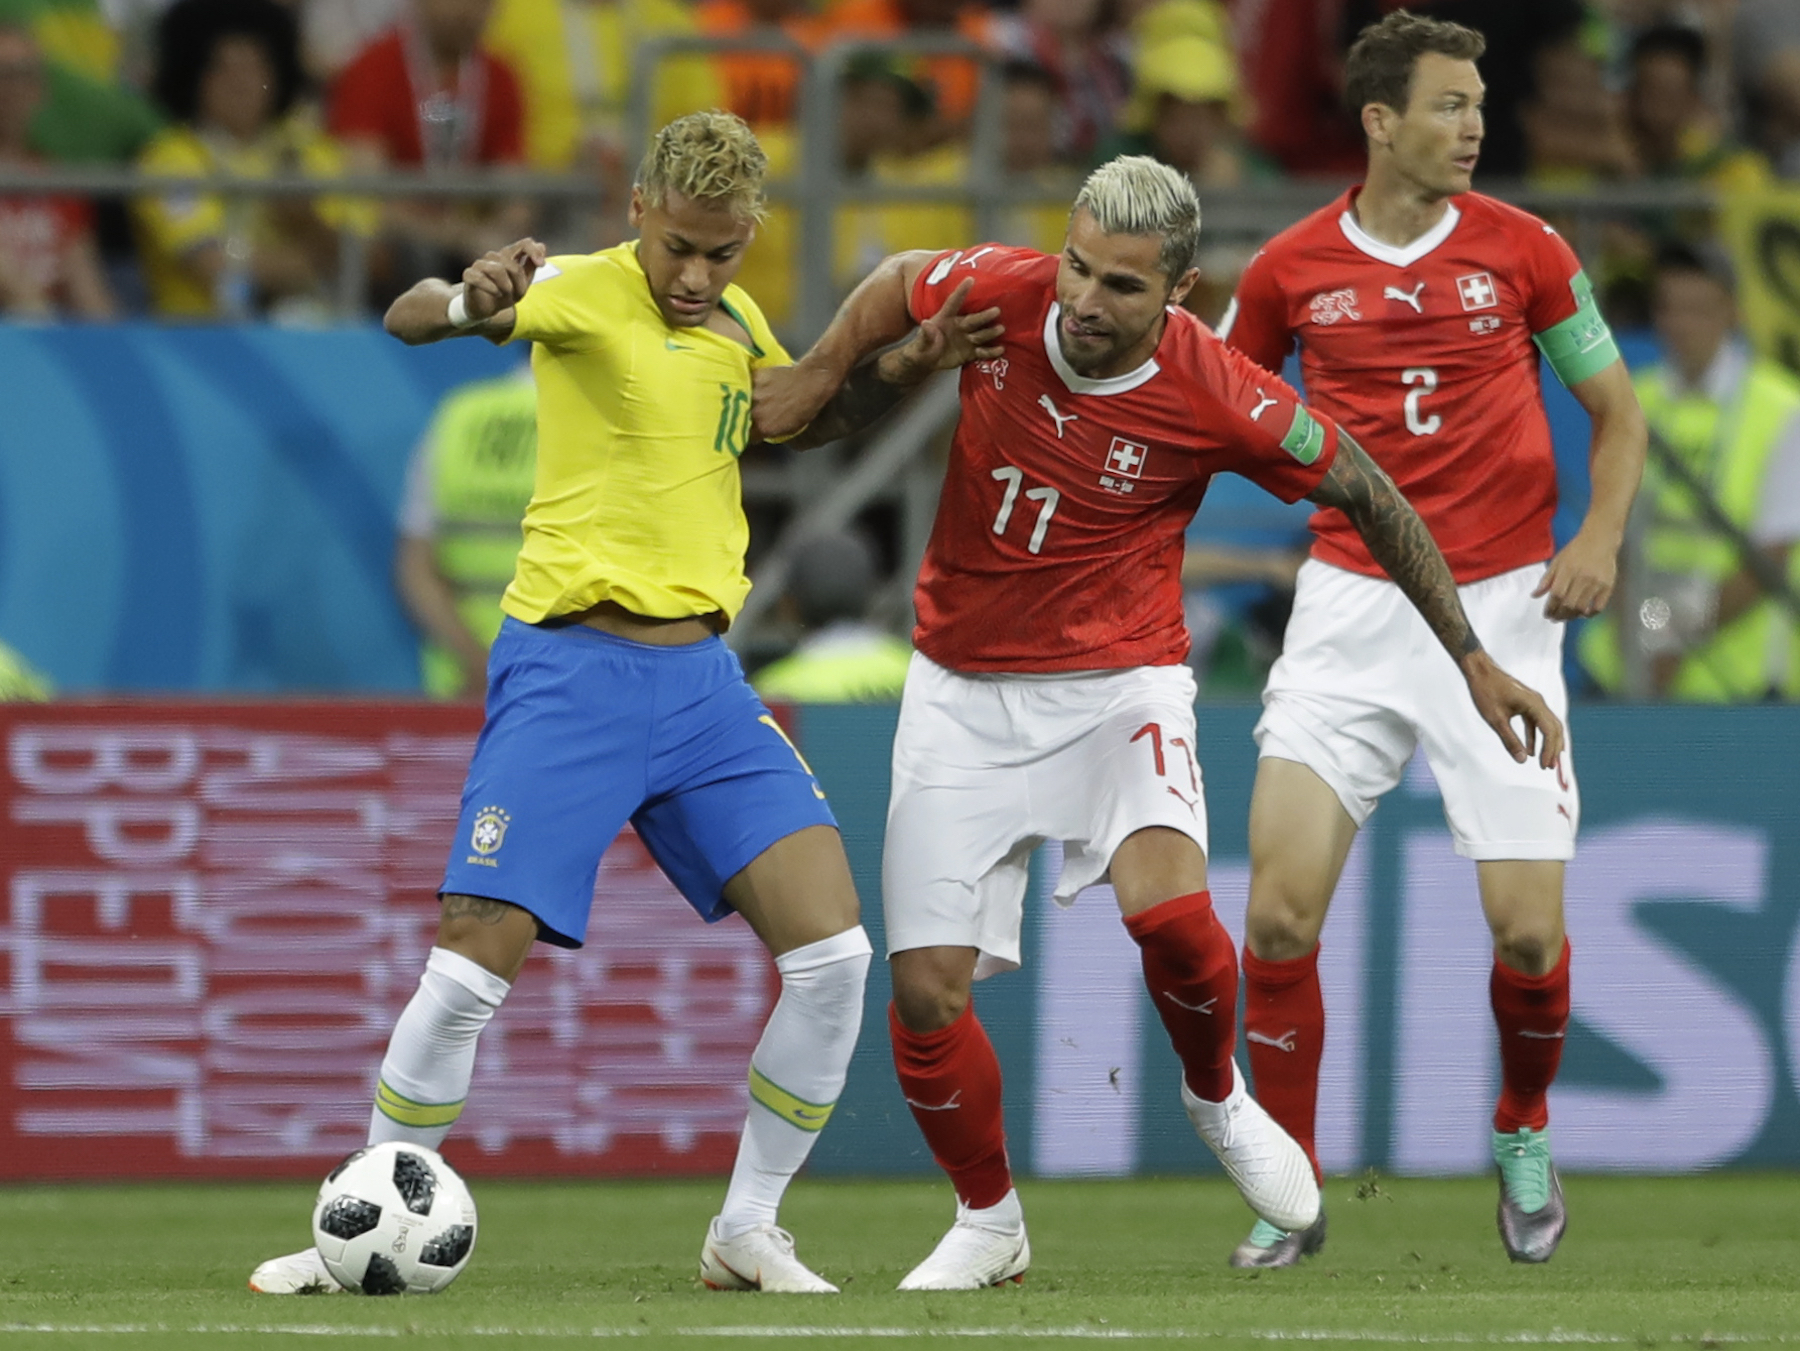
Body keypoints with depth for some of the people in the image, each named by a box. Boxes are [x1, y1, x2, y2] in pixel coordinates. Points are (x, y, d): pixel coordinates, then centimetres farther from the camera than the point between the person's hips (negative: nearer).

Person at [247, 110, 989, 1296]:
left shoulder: (735, 320, 11)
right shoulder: (584, 293, -8)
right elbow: (409, 315, -21)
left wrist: (901, 374, 11)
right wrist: (469, 301, -45)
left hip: (703, 675, 6)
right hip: (573, 669, -6)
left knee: (832, 949, -6)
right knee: (476, 963, -10)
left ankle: (748, 1232, 7)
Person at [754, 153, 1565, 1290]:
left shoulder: (1221, 401, -18)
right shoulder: (996, 295, -13)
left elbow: (1369, 496, -4)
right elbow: (899, 283, 12)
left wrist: (1473, 661, 0)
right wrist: (815, 378, 11)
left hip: (1117, 683, -2)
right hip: (963, 689, 3)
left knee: (1169, 912, -29)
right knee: (927, 993, -5)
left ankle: (1217, 1096, 5)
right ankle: (990, 1220, 22)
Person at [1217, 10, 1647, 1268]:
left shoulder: (1521, 250, 0)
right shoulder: (1292, 269, 1)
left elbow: (1616, 408, 9)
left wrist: (1599, 537, -6)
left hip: (1500, 607, 0)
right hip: (1351, 608, 0)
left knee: (1528, 928, -6)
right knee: (1281, 903, -13)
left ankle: (1525, 1135, 25)